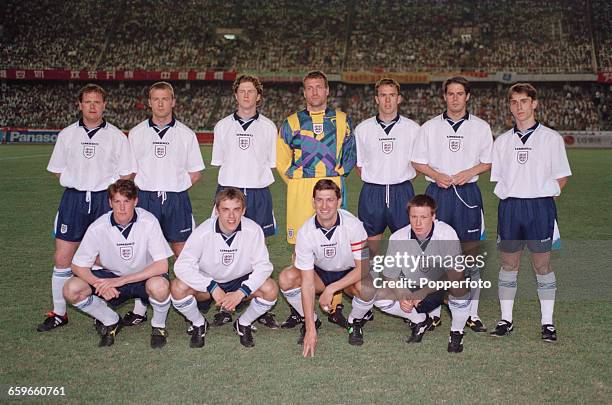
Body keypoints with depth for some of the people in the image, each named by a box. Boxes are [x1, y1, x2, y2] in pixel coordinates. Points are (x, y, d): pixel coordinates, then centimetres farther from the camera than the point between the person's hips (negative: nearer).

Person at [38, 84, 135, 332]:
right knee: (62, 258, -1)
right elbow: (57, 169, 15)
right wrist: (74, 181, 1)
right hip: (73, 200, 2)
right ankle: (59, 313, 11)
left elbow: (126, 175, 4)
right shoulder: (67, 135, 8)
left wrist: (107, 188, -7)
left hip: (105, 199, -2)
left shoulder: (116, 136, 2)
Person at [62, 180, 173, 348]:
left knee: (159, 287, -38)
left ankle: (158, 326, -3)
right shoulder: (98, 227, -17)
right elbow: (78, 266, -9)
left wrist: (121, 280, -31)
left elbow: (162, 266, -26)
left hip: (145, 277, -3)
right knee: (71, 290, -20)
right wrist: (100, 284, -29)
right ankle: (112, 322, 7)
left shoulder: (148, 222, -23)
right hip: (112, 277, 3)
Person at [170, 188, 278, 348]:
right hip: (208, 281, 0)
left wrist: (241, 293, -32)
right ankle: (199, 324, 4)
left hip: (240, 282, 1)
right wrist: (213, 288, -33)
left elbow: (263, 265, -19)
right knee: (178, 288, -28)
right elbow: (182, 265, -25)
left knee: (270, 289, -27)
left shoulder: (253, 230, -21)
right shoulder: (203, 232, -23)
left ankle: (243, 324, 4)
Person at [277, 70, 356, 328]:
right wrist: (296, 179, 5)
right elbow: (281, 158, 14)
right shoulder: (292, 122, 11)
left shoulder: (341, 120, 12)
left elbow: (351, 153, 14)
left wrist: (337, 175, 3)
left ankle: (335, 307, 5)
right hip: (300, 191, 0)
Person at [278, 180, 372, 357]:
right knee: (286, 279, -26)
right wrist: (311, 330, -30)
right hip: (320, 273, 2)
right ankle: (310, 322, 1)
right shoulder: (305, 232, -23)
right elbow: (307, 282, -25)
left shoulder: (353, 225, -26)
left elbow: (363, 267, -23)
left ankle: (355, 322, 0)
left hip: (349, 274, -1)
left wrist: (330, 289, -30)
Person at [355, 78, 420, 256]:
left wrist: (402, 178, 2)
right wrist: (373, 180, 2)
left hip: (402, 192, 0)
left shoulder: (413, 128, 2)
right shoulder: (362, 129, 4)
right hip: (371, 193, 1)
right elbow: (358, 164, 12)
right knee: (371, 242, 7)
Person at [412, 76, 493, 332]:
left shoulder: (481, 127, 7)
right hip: (437, 193, 0)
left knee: (470, 252, 1)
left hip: (468, 193, 0)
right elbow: (417, 162, 9)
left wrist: (469, 172, -9)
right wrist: (436, 175, -9)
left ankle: (472, 313, 8)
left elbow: (489, 162, 10)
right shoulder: (430, 127, 8)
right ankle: (434, 310, 11)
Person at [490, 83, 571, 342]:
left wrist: (545, 197, -4)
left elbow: (561, 177, 5)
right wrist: (510, 197, 3)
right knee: (508, 264, 7)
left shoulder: (551, 138, 2)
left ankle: (548, 322, 10)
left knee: (542, 265, 2)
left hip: (540, 206, -3)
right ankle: (506, 320, 15)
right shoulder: (502, 141, 11)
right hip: (509, 207, 3)